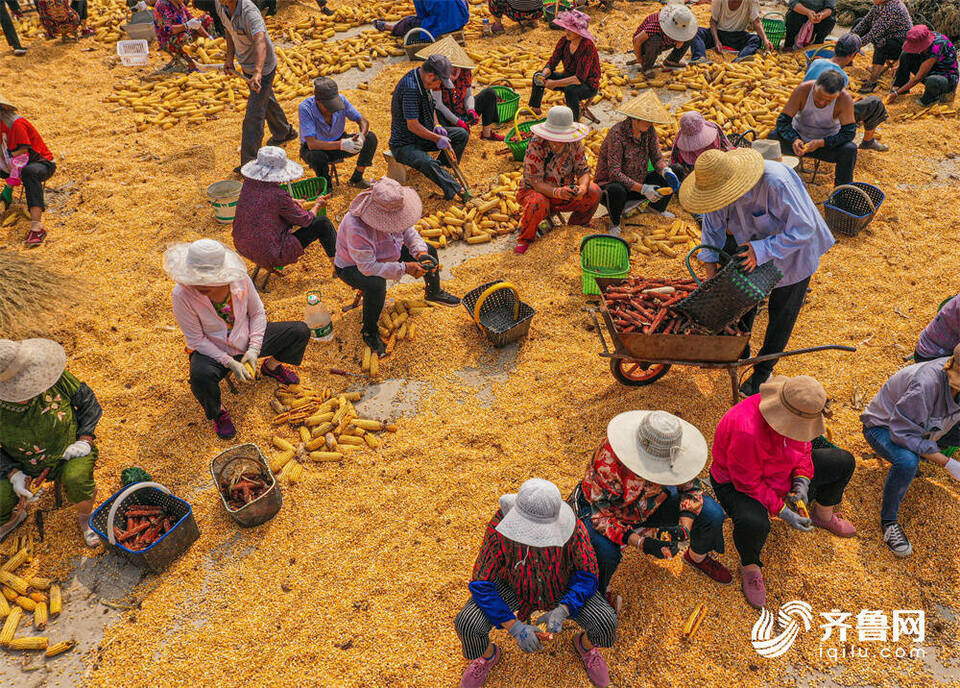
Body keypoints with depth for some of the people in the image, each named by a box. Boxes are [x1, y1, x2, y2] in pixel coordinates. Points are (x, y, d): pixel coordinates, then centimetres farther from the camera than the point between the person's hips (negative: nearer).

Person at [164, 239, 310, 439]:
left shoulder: (239, 279, -20)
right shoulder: (182, 293, -27)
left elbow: (257, 313, -4)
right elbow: (196, 340, -20)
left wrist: (254, 349, -15)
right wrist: (229, 363, -25)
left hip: (245, 340, 4)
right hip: (212, 350, -3)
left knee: (300, 331, -6)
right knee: (201, 376, -38)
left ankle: (271, 366, 24)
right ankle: (217, 411, -3)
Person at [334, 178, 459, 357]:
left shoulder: (391, 208, -20)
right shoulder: (357, 228, -41)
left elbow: (408, 232, -4)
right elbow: (368, 267, -39)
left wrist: (421, 253, -23)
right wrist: (404, 268, -39)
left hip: (383, 256, 8)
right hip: (353, 266, -8)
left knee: (429, 250, 7)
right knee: (376, 285, -41)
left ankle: (434, 293, 34)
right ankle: (369, 332, -16)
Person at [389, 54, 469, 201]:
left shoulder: (423, 80, 4)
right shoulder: (410, 87, -27)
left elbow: (431, 106, 22)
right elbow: (412, 125, -26)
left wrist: (436, 125, 4)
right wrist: (437, 139, -20)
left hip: (423, 136, 10)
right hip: (404, 144, -10)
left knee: (462, 134, 3)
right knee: (428, 163, -39)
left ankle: (444, 172, 7)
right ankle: (458, 190, -32)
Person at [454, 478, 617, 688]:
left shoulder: (570, 526, -33)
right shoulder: (499, 526, -33)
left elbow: (587, 574, -18)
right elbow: (481, 584, -25)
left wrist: (561, 611, -33)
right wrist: (514, 627, -33)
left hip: (563, 586, 0)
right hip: (514, 584, 0)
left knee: (605, 622, -21)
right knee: (468, 625, -21)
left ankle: (585, 644, 19)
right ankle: (488, 655, 17)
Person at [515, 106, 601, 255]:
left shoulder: (574, 143, -10)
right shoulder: (536, 145, -24)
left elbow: (584, 171, -9)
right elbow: (536, 182, -27)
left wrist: (582, 187, -33)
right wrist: (557, 192, -45)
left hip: (565, 191, 5)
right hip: (534, 191, -5)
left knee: (594, 192, -16)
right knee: (538, 203, -39)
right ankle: (525, 238, -10)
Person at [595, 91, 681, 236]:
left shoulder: (649, 130, -5)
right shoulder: (617, 133, -26)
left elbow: (657, 158, 0)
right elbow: (614, 173, -31)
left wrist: (667, 171, -25)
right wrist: (642, 189, -37)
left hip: (638, 181, 7)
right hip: (610, 184, -7)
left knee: (671, 178, -5)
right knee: (617, 191, -42)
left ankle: (656, 208, 23)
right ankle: (614, 223, -11)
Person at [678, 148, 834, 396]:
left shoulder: (776, 183, -41)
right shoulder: (720, 184, -21)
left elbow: (802, 229, -33)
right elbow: (713, 226, -4)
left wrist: (762, 251, -37)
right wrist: (711, 267, -8)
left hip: (793, 250, -5)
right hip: (752, 245, 6)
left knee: (781, 313, 7)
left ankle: (763, 372, 23)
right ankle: (739, 352, 38)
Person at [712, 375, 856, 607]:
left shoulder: (798, 412, -17)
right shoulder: (746, 431, -41)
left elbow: (802, 446, 3)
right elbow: (748, 483, -30)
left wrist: (802, 482, -11)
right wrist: (783, 512, -27)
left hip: (780, 470, 8)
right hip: (736, 482, -8)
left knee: (843, 462, 6)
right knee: (753, 524, -40)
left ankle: (822, 515, 34)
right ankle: (749, 566, -4)